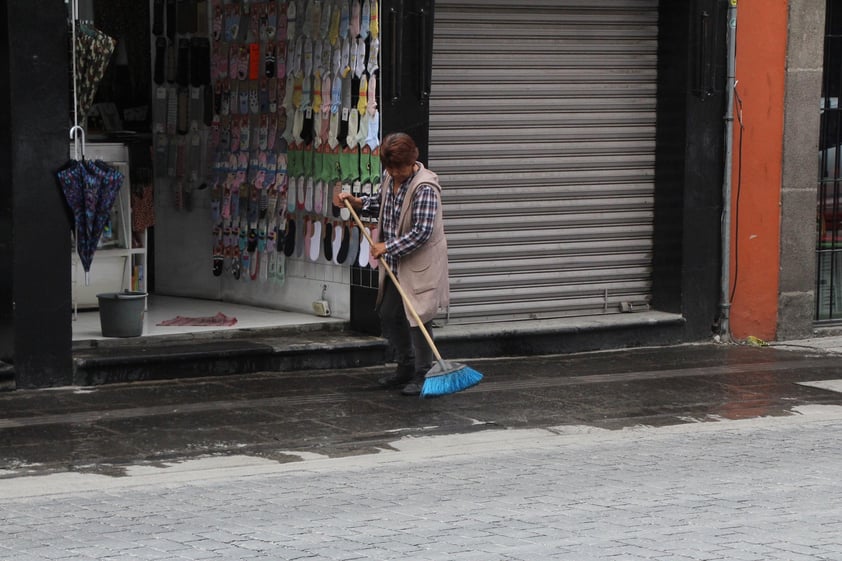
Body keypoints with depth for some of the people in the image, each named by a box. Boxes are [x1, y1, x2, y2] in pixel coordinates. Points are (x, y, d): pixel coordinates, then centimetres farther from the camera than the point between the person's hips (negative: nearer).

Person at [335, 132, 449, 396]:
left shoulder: (425, 188, -23)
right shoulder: (389, 177, 3)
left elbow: (421, 232, -26)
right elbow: (381, 204, 23)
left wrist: (388, 247, -20)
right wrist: (356, 202, 6)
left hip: (419, 265, -9)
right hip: (396, 264, 9)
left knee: (417, 317, -6)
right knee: (388, 315, 14)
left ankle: (423, 375, 5)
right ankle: (406, 367, 30)